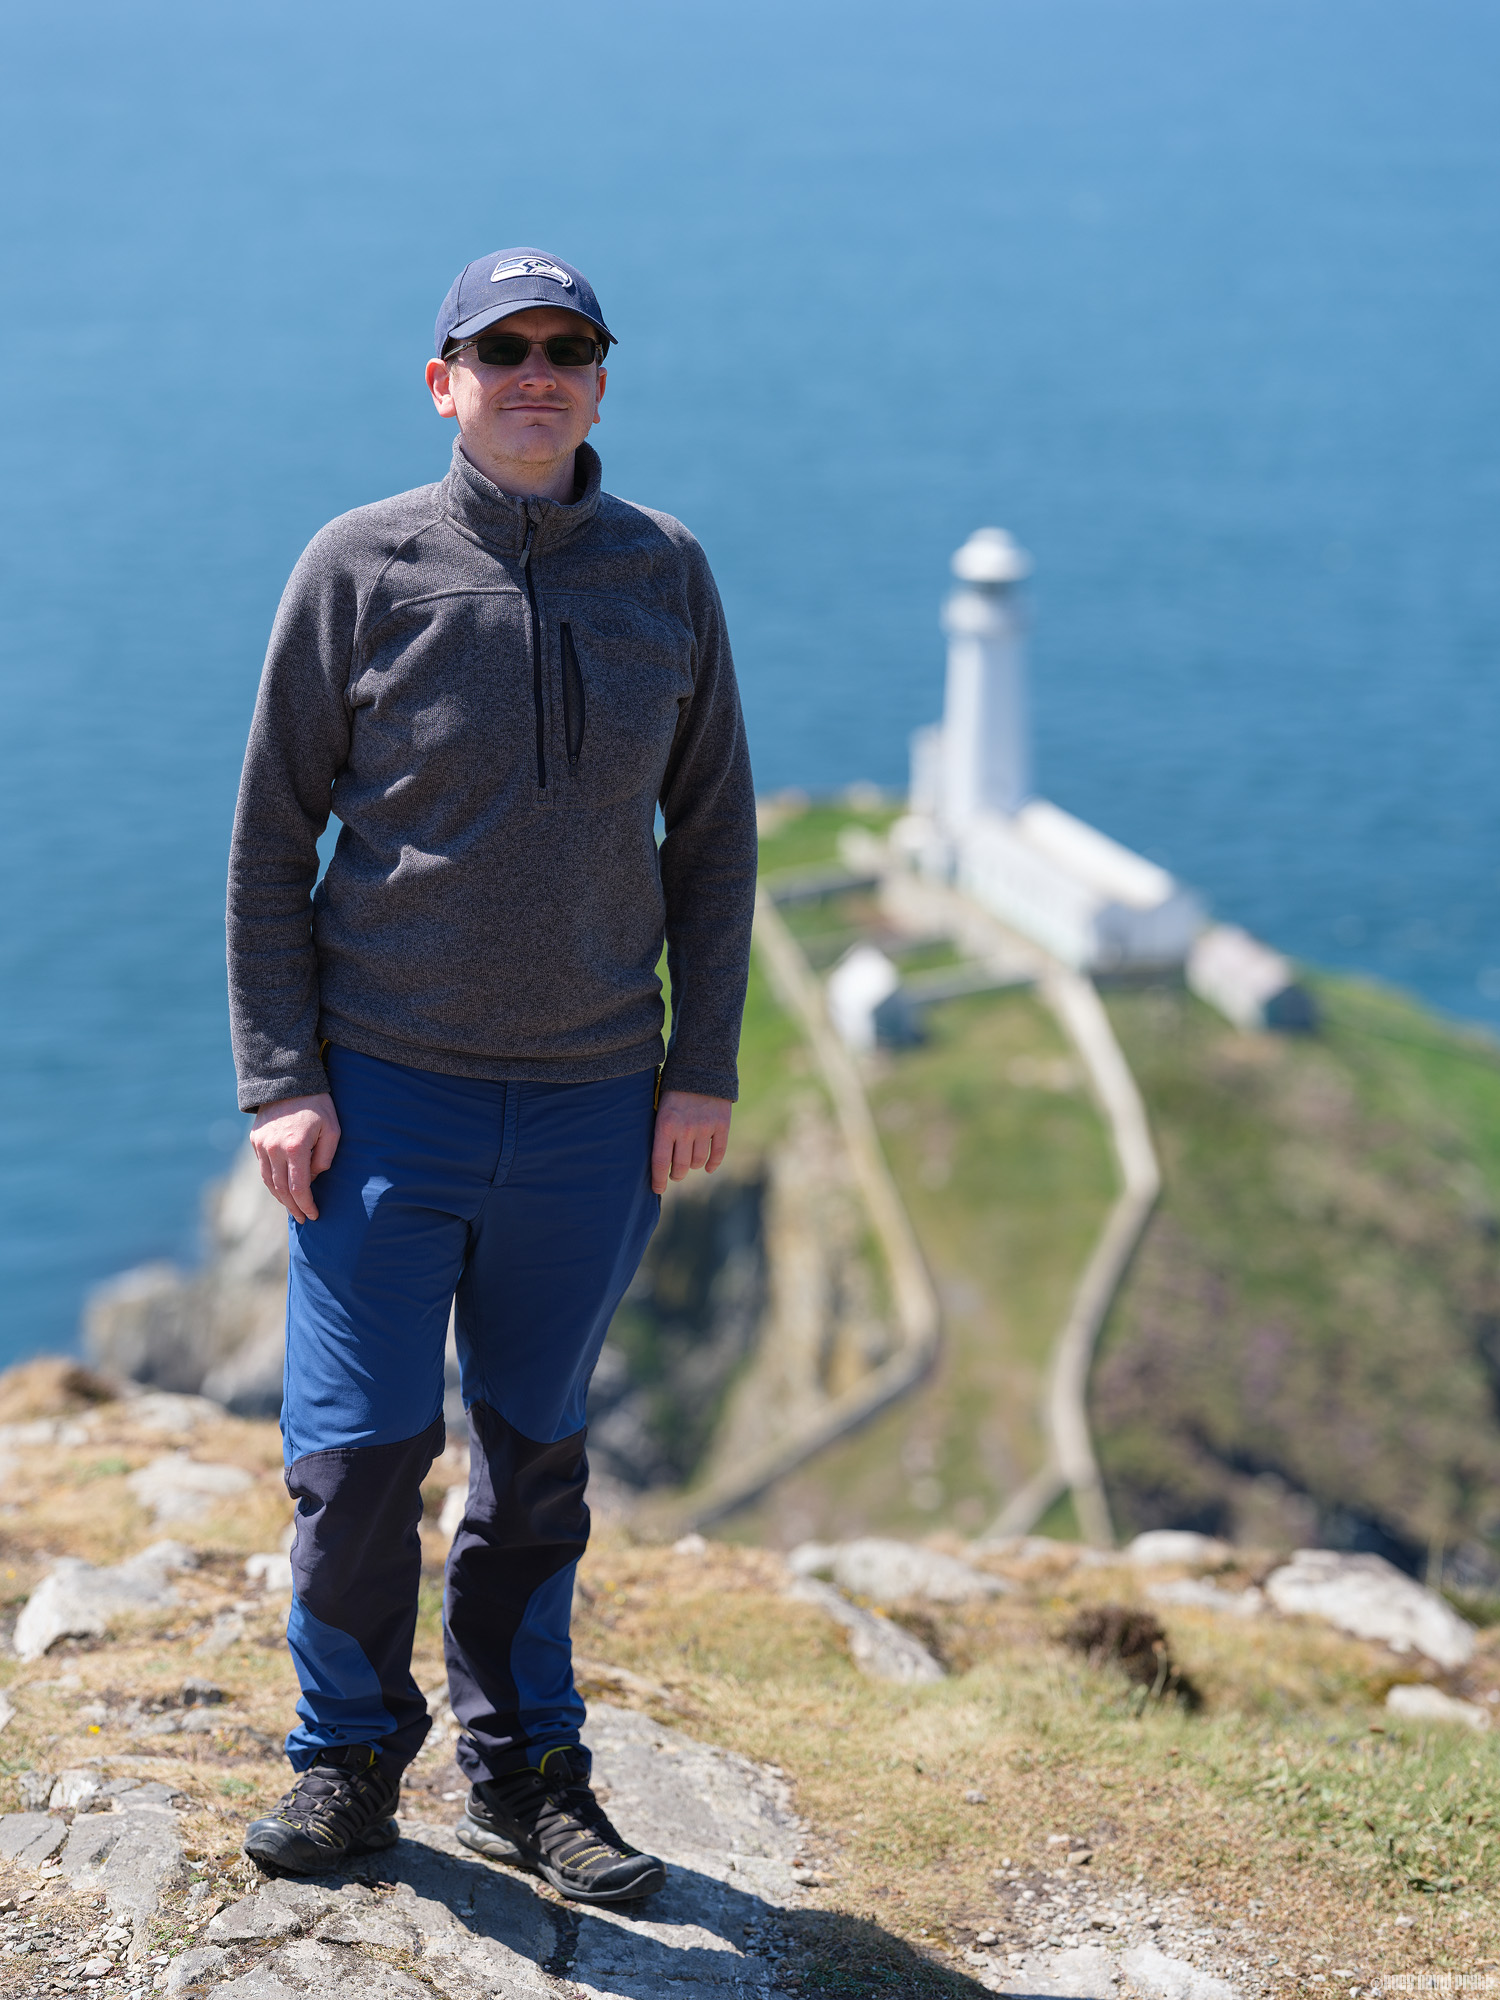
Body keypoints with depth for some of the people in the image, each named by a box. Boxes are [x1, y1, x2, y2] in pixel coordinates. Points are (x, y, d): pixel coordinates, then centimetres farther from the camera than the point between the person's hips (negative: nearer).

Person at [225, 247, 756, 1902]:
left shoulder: (667, 573, 4)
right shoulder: (360, 568, -3)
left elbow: (711, 833, 9)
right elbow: (270, 838, 0)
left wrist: (704, 1069, 3)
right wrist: (279, 1079, -6)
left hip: (594, 1109, 2)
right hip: (385, 1087, -2)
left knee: (538, 1455, 12)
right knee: (357, 1456, -1)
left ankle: (525, 1773, 27)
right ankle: (348, 1761, 20)